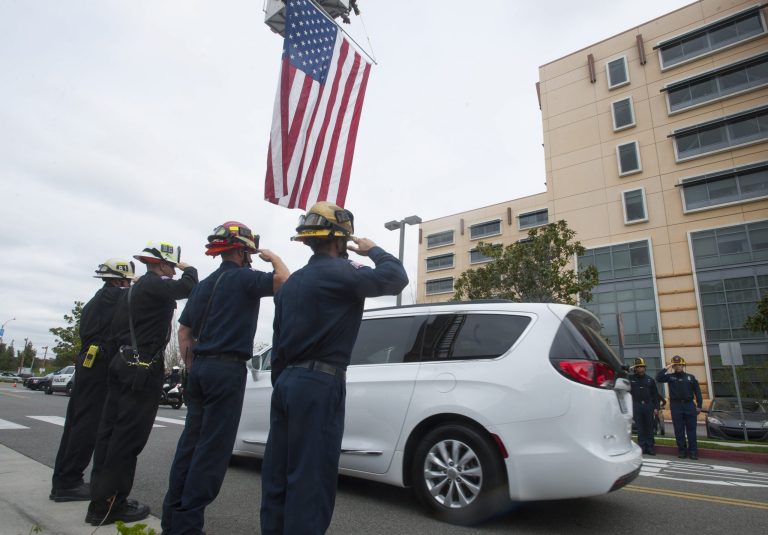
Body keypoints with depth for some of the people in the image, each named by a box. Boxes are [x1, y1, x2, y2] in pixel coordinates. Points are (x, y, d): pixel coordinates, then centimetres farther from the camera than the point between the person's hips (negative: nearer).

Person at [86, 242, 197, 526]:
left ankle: (101, 498, 19)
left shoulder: (133, 289, 20)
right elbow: (187, 288, -24)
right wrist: (189, 269, -2)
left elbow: (114, 333, 22)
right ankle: (110, 504, 1)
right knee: (128, 436, -5)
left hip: (122, 365, 10)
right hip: (144, 368, -10)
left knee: (111, 431, 11)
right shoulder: (155, 285, -9)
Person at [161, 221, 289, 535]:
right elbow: (284, 281, -19)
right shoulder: (243, 278, -7)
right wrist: (274, 258, 0)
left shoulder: (204, 285, 16)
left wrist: (193, 368, 21)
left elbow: (184, 332, 17)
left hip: (200, 368, 8)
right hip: (227, 370, -8)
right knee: (212, 449, -2)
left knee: (190, 443, 13)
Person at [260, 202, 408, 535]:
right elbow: (396, 278, -7)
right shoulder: (340, 273, -10)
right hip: (319, 385, -9)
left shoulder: (291, 282, 16)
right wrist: (373, 251, 9)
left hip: (287, 382, 9)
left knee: (278, 474, 14)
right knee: (310, 479, -2)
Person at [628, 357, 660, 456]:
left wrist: (656, 407, 3)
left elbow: (655, 395, 10)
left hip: (648, 406, 2)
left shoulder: (650, 380, 9)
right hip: (636, 406, -1)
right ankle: (642, 447, 9)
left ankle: (650, 447, 11)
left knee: (649, 428, 4)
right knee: (640, 428, 3)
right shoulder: (631, 379, 4)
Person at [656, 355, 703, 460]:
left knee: (691, 429, 2)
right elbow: (658, 378, -10)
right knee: (679, 430, 3)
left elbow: (697, 391, 8)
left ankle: (693, 451, 7)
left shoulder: (690, 377, 9)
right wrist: (666, 369, -10)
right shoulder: (670, 376, 6)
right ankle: (682, 450, 10)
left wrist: (699, 406, 2)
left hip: (689, 405, 1)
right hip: (676, 406, -1)